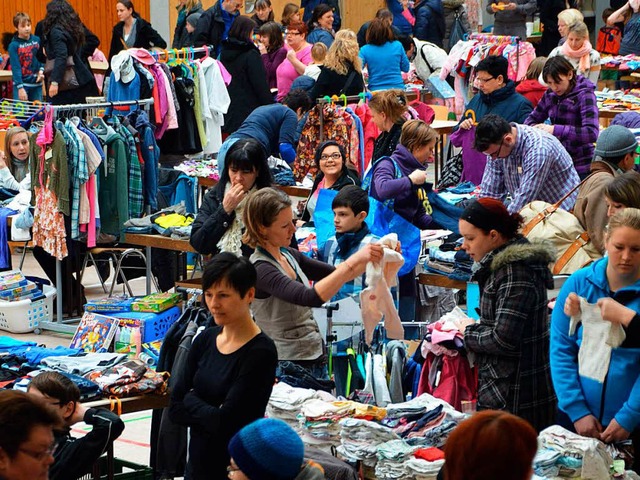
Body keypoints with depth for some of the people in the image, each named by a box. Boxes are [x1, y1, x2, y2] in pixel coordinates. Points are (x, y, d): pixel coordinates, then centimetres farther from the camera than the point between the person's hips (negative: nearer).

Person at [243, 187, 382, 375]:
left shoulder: (289, 255, 6)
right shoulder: (261, 270, -19)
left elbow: (337, 275, 15)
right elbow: (312, 297, -32)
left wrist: (370, 258, -2)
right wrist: (353, 261, -34)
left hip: (316, 358, 8)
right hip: (288, 365, -8)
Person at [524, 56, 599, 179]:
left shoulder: (584, 95, -13)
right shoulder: (550, 94, 5)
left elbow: (592, 133, -25)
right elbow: (532, 118, 16)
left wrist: (555, 130, -33)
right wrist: (534, 128, -11)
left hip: (580, 166, -6)